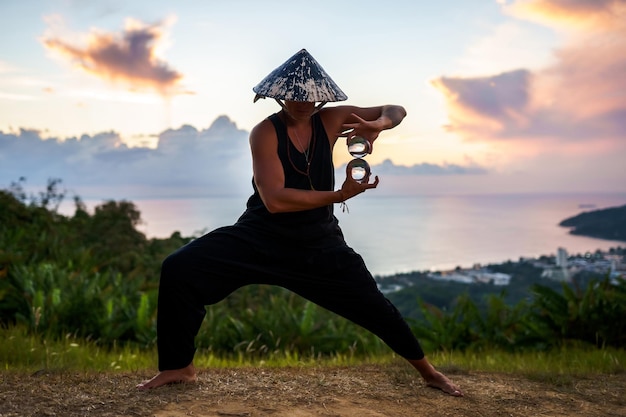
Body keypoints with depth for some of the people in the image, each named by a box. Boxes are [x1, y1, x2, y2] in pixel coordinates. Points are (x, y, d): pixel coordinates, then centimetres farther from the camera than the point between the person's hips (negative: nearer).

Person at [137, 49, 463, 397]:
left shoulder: (329, 120, -4)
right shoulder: (265, 132, -15)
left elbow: (397, 111, 3)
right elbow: (274, 200, -27)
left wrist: (378, 125, -21)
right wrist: (339, 195, -32)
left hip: (319, 244, 3)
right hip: (262, 237, -2)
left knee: (373, 304, 4)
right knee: (179, 269, -20)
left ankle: (428, 372, 30)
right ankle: (181, 366, 1)